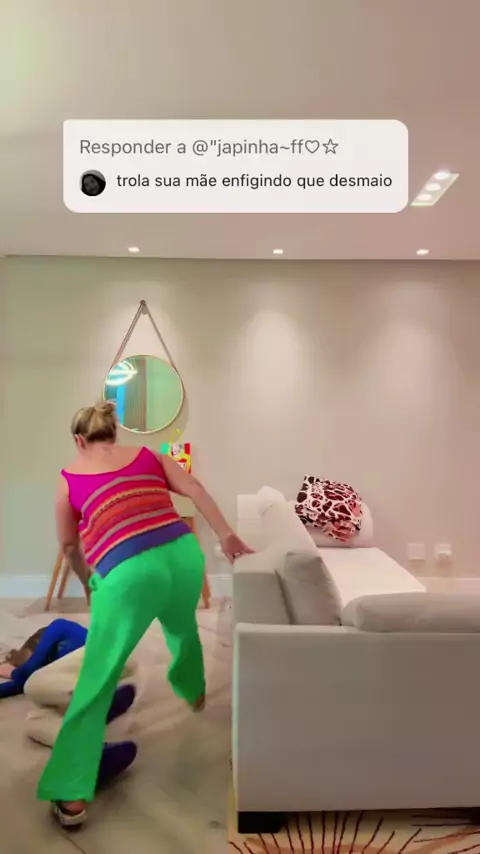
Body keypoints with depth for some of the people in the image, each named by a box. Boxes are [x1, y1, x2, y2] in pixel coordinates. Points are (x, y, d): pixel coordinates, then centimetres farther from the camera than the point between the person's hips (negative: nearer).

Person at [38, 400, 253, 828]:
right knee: (183, 627, 36)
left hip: (128, 575, -4)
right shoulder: (147, 454, 16)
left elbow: (69, 546, 22)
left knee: (96, 684, 12)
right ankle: (194, 692, 61)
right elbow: (193, 488, 3)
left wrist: (88, 581, 39)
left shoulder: (69, 477, 13)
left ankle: (71, 796, 17)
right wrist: (226, 535, 3)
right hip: (184, 555, 4)